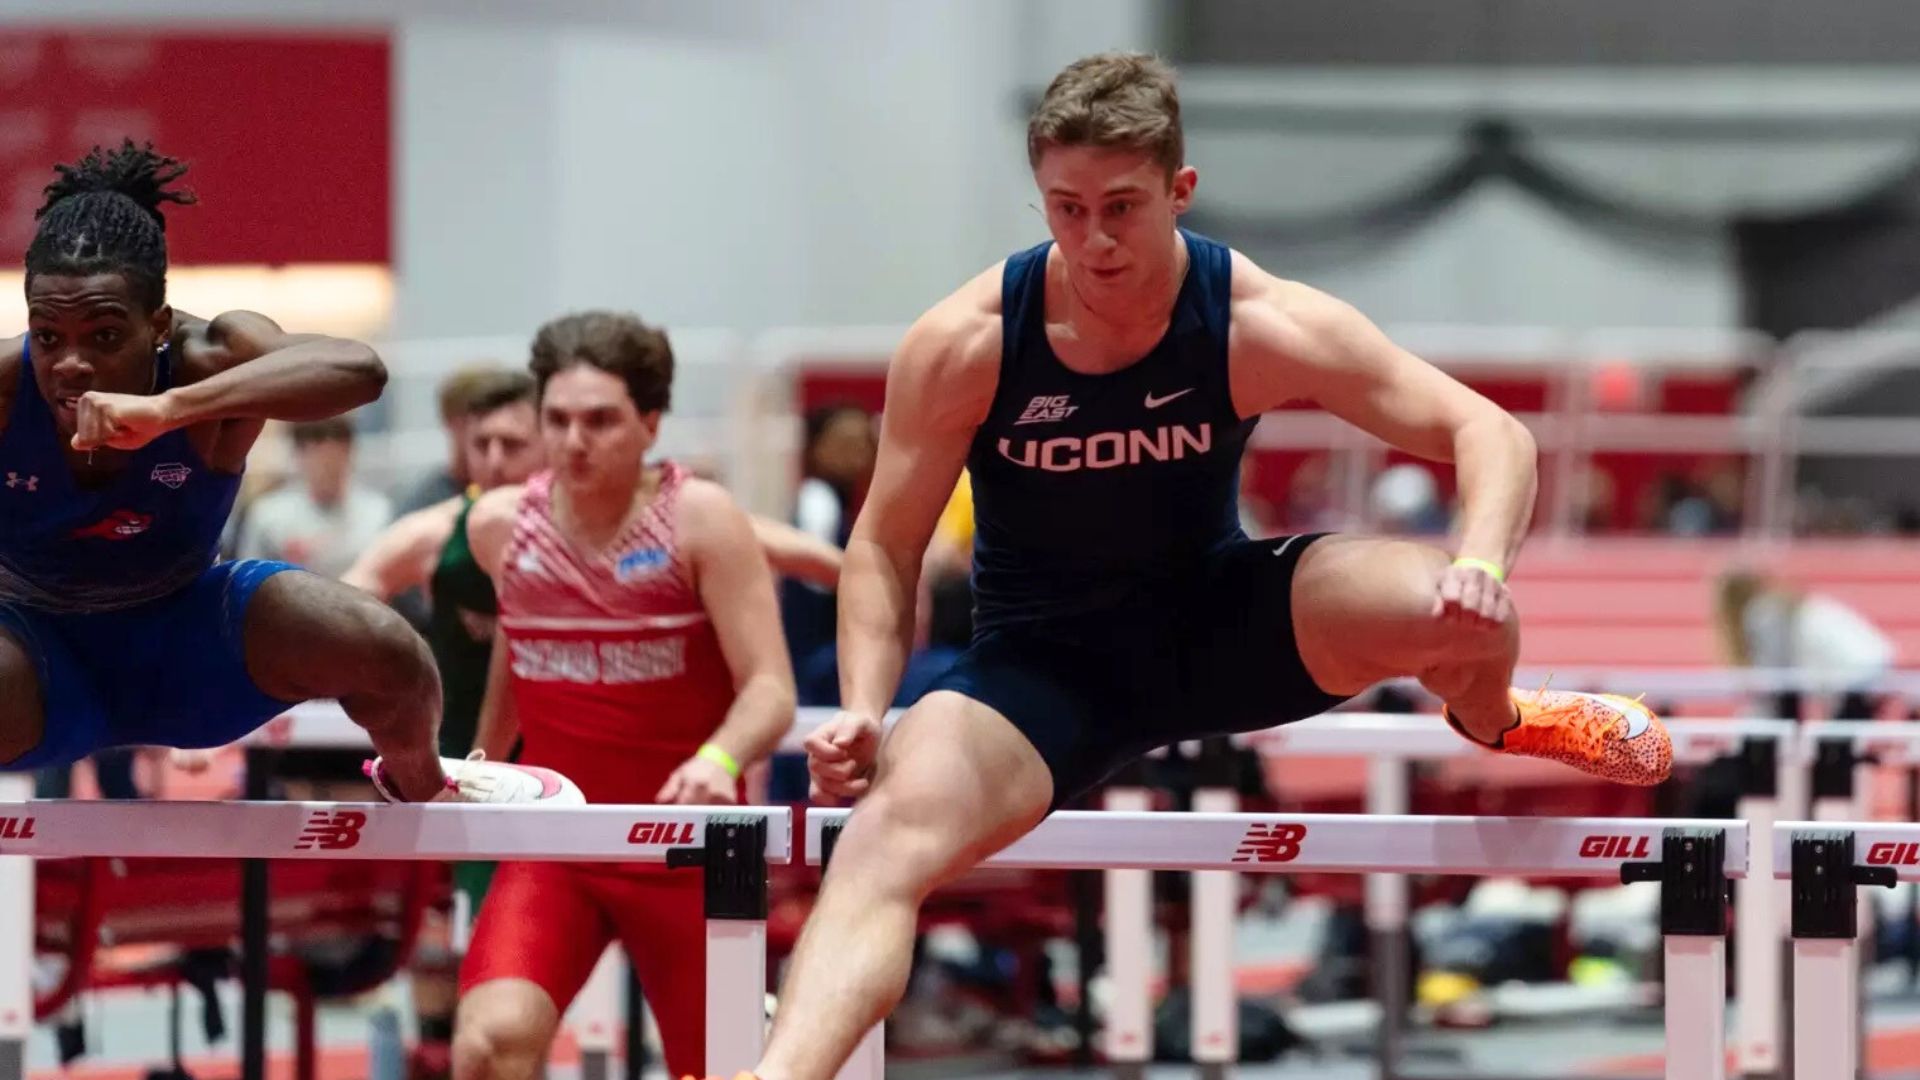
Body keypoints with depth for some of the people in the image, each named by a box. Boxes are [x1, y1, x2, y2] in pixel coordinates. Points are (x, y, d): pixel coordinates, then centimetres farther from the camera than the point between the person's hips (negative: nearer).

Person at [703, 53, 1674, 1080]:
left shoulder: (1264, 327, -17)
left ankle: (1492, 724, 16)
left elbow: (1487, 430, -14)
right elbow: (885, 547, -7)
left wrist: (1482, 563, -36)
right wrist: (863, 709, -24)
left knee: (1454, 612, -23)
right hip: (1043, 659, -1)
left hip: (1219, 620, 1)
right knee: (888, 834, -30)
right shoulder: (964, 344, -17)